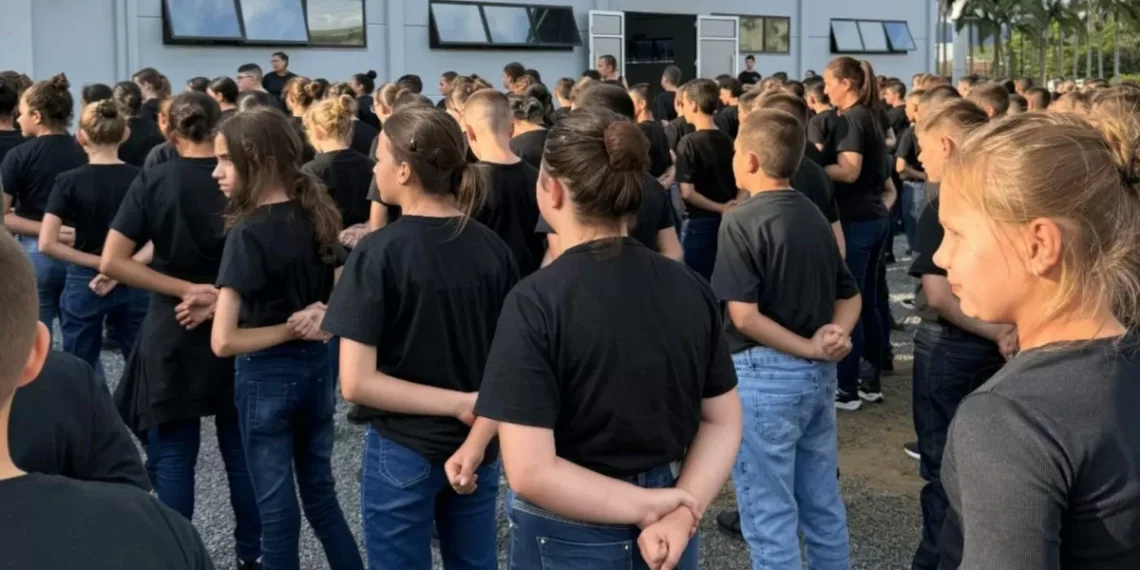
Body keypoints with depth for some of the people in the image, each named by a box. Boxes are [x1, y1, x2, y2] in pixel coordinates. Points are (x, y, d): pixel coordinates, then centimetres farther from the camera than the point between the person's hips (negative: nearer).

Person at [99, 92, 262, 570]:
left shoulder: (153, 181, -6)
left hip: (172, 335, -2)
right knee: (242, 451, 14)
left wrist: (185, 290, -12)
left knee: (172, 456, 8)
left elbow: (111, 263, -12)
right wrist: (226, 295, -4)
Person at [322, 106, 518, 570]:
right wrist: (476, 441, -12)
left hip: (402, 452, -4)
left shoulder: (379, 253, -15)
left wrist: (459, 405, -16)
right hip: (476, 450, 5)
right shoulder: (493, 248, -1)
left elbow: (356, 382, -20)